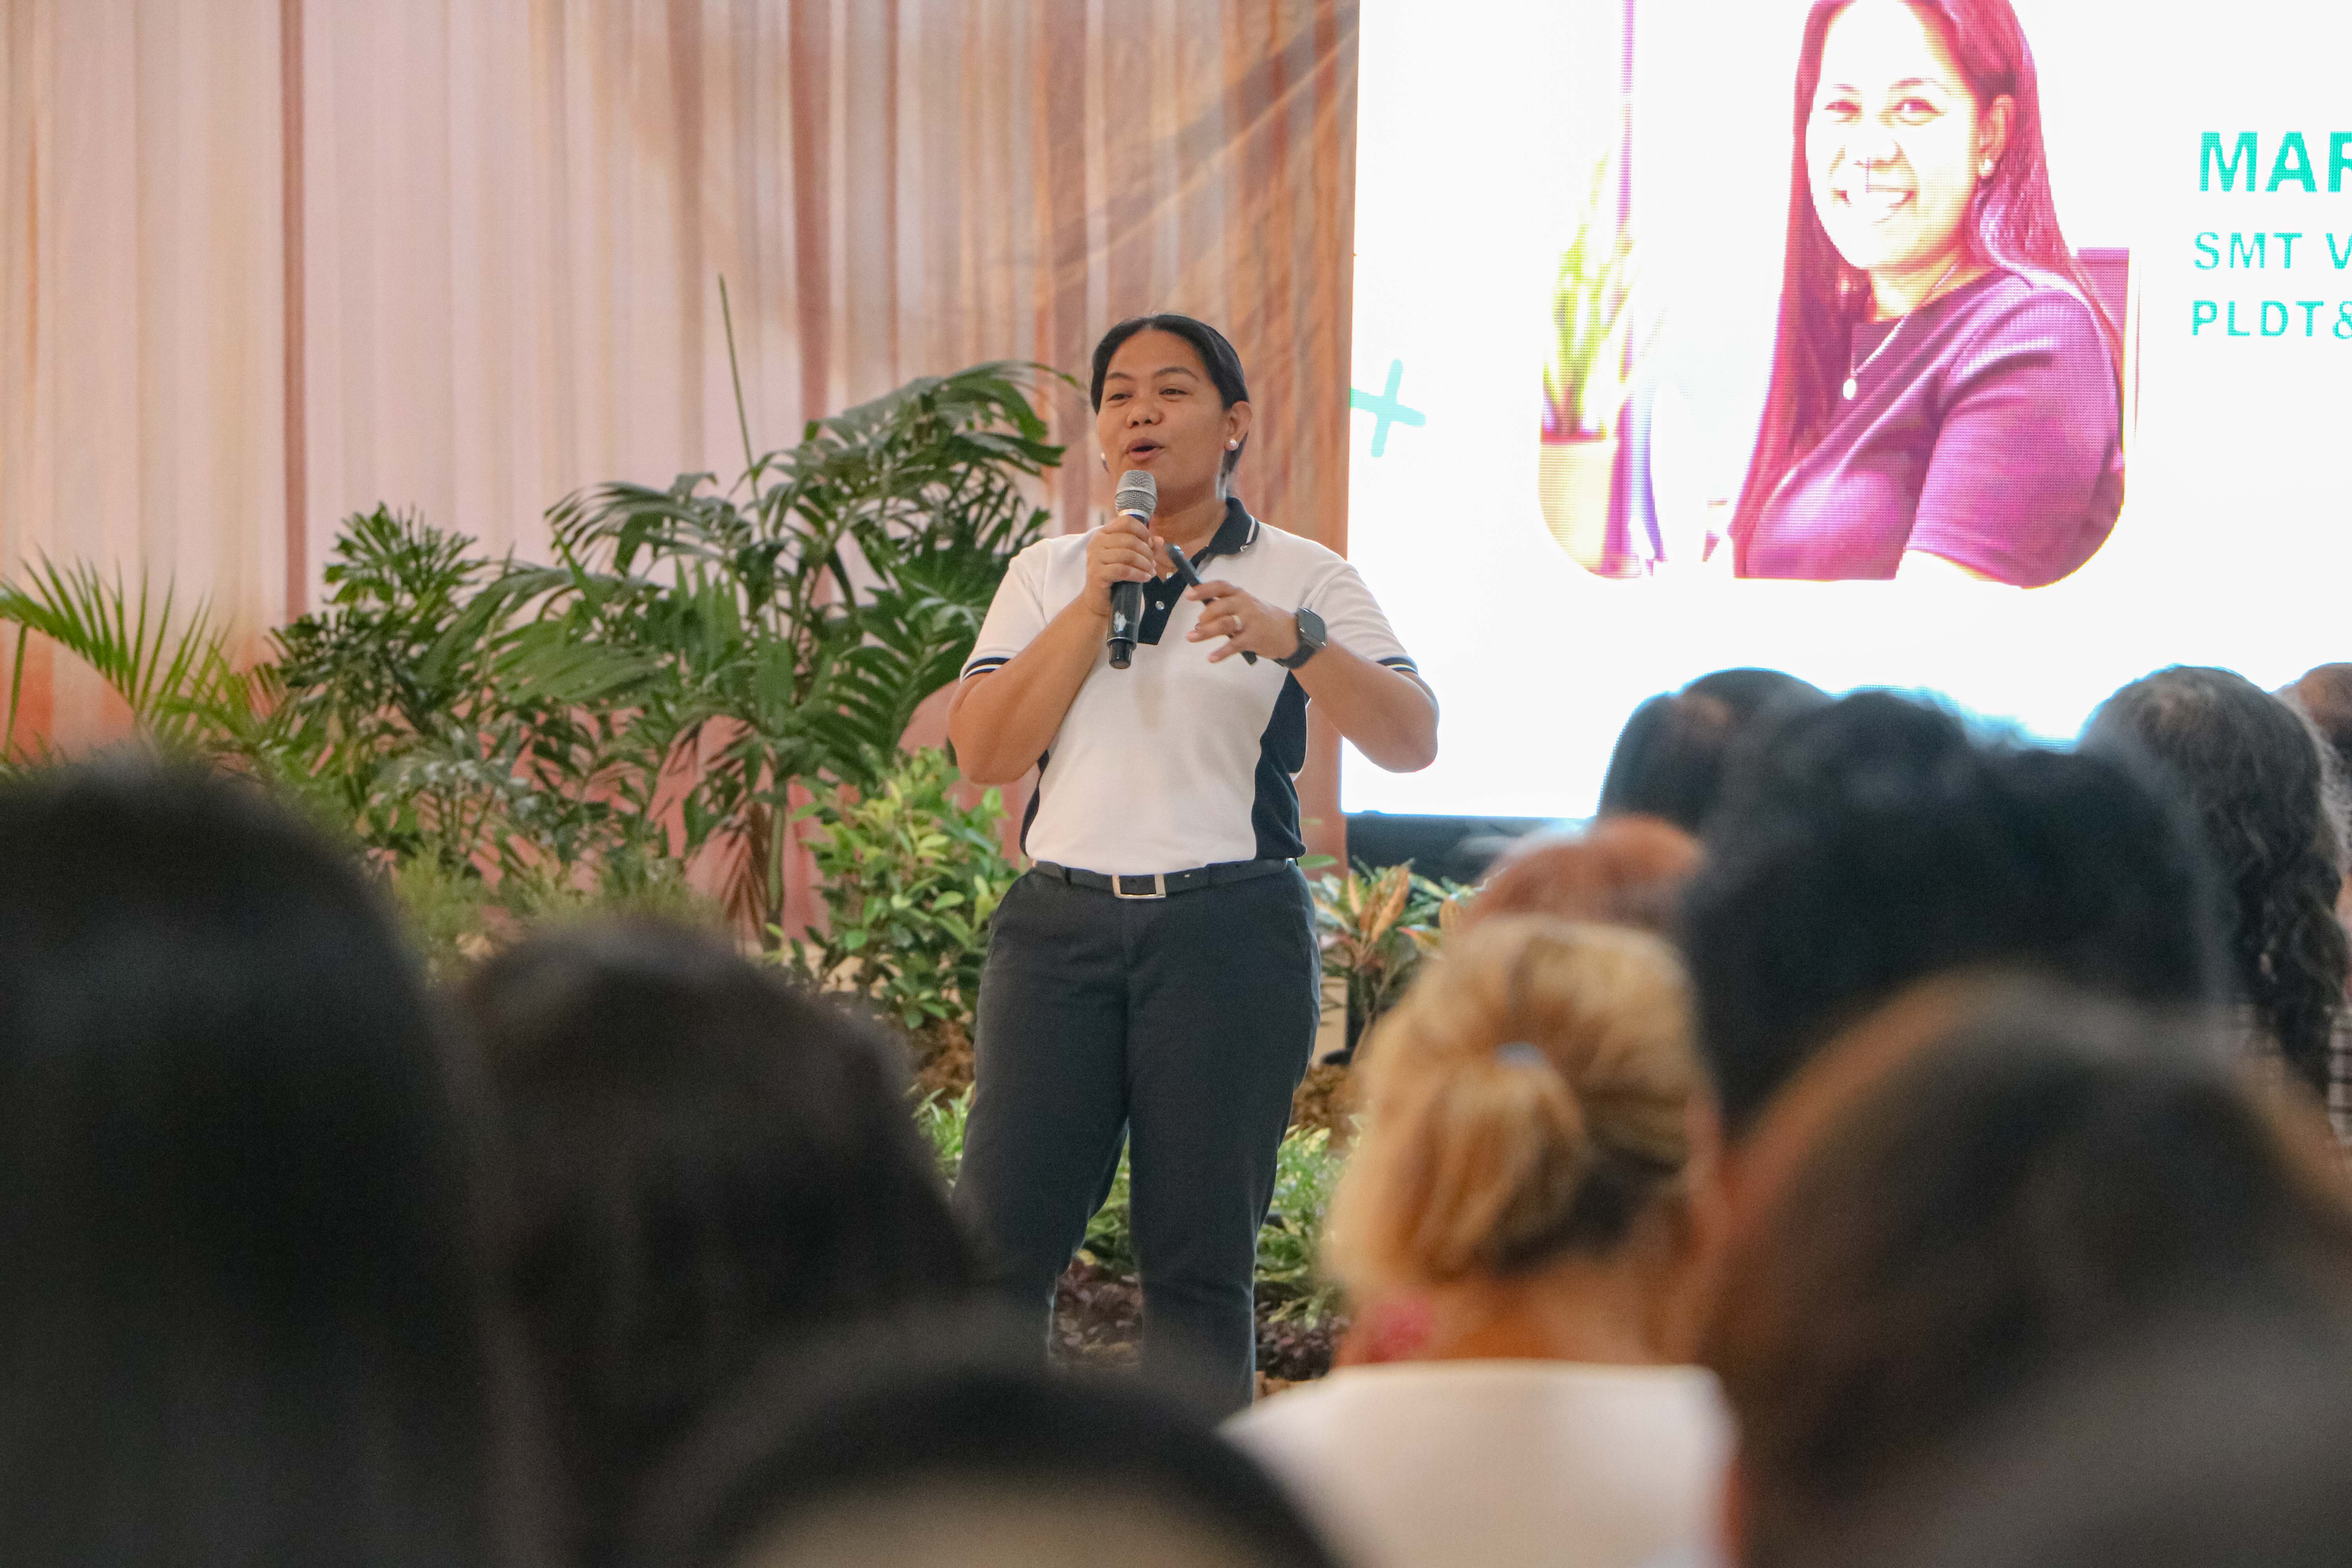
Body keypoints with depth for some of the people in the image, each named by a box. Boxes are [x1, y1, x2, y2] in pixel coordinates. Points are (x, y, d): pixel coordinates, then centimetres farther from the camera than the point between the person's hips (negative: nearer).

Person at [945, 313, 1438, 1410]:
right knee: (1000, 1237, -7)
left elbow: (1412, 740, -7)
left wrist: (1295, 641, -23)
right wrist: (1092, 608, -6)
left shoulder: (1303, 580, 7)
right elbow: (982, 753, 2)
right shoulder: (1049, 576, 15)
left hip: (1230, 931, -2)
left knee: (1201, 1259, 0)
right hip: (1063, 922, 2)